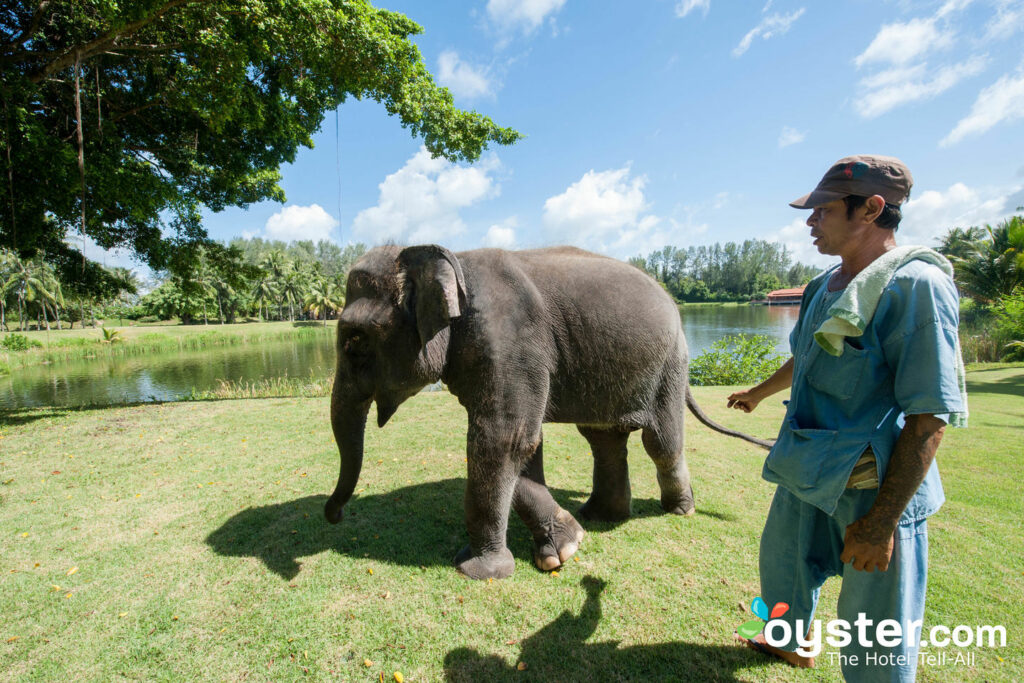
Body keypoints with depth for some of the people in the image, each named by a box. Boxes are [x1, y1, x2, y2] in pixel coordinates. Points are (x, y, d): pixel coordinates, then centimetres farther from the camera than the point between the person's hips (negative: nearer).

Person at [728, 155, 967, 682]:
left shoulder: (914, 284, -20)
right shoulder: (826, 285, 6)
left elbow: (931, 415, -23)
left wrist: (882, 521, -23)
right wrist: (757, 393, 38)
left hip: (874, 486, -8)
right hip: (807, 470, 8)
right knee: (782, 561, 26)